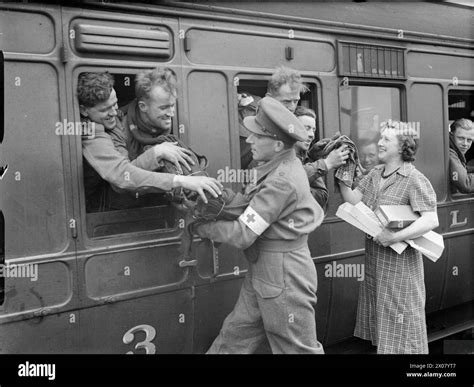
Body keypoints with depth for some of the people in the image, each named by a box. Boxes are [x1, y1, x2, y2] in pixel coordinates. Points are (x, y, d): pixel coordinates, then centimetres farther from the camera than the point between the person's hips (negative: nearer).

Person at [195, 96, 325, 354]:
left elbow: (242, 235, -22)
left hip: (283, 277, -9)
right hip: (263, 274, 9)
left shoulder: (281, 181, -25)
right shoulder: (284, 166, 4)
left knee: (298, 348, 9)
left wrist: (200, 226, -10)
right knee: (233, 338, 17)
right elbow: (251, 207, 5)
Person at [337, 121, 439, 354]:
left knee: (401, 327, 5)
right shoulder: (375, 174, 7)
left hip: (400, 262, -7)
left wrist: (394, 237, -27)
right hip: (373, 260, 7)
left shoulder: (415, 180, -14)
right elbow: (354, 201, 1)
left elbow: (431, 221, -22)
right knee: (378, 319, 19)